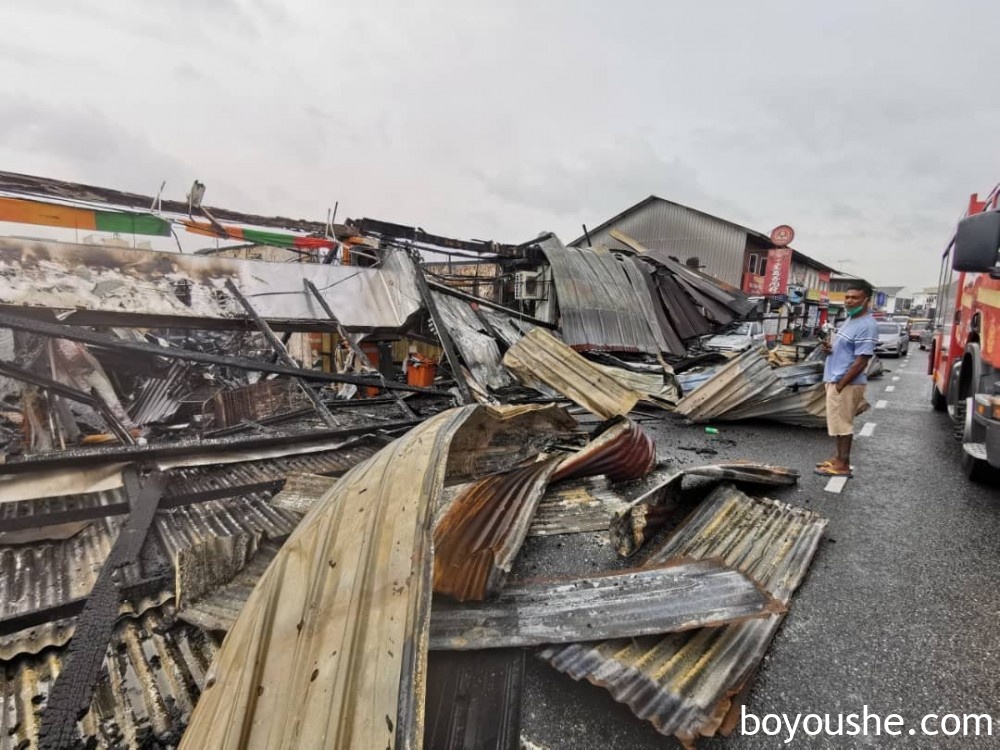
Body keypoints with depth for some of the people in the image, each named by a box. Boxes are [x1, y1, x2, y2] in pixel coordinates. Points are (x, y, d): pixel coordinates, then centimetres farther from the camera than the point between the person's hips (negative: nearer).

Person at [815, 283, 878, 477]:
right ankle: (839, 458, 26)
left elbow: (861, 362, -21)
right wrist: (830, 347, 2)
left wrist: (840, 385, -19)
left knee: (842, 424, -2)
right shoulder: (850, 320, 13)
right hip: (835, 379, 10)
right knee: (839, 423, 16)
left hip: (846, 383, -9)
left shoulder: (866, 326, -18)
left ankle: (843, 465, 6)